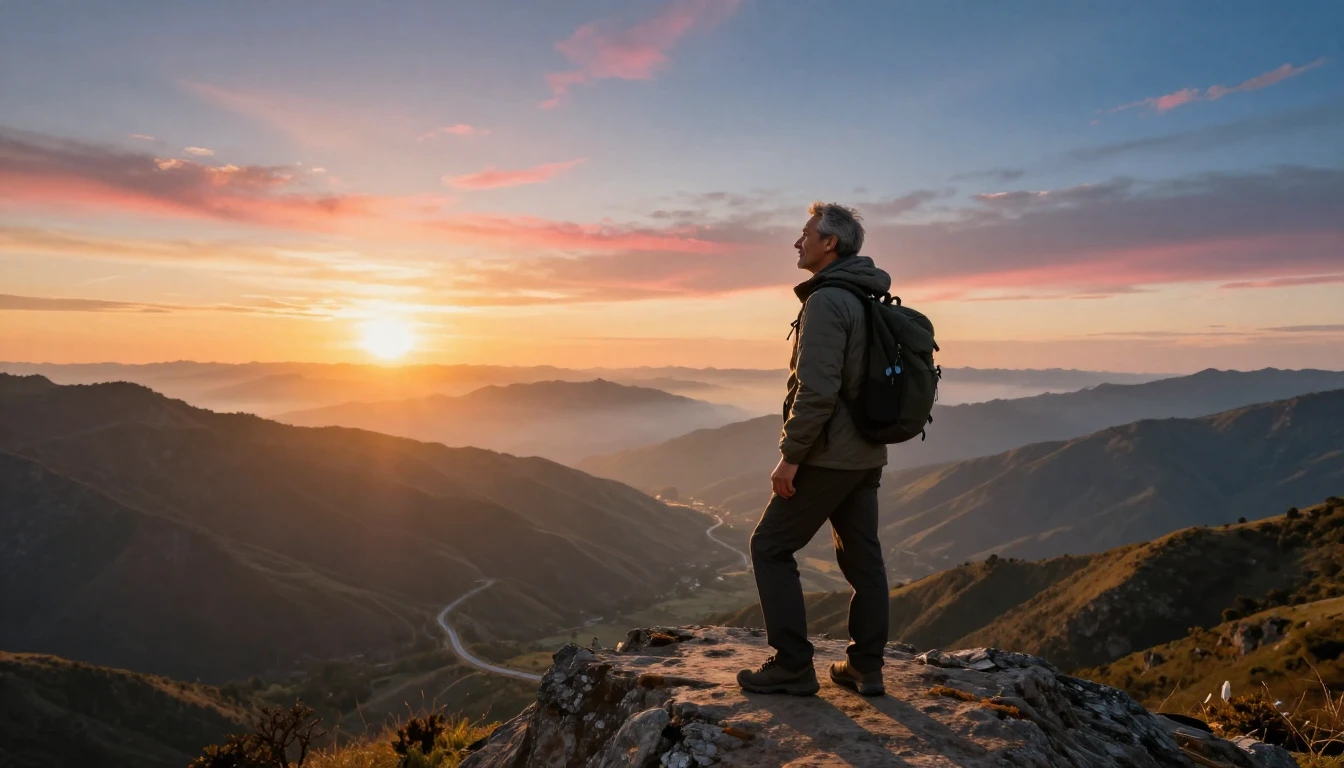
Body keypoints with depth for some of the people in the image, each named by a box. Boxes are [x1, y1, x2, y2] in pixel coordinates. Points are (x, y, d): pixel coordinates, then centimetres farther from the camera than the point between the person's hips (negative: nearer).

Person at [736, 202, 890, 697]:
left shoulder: (826, 300, -17)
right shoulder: (870, 300, 13)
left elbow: (816, 390, -24)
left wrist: (790, 455, -18)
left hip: (828, 455, -9)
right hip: (867, 455, 9)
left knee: (770, 548, 2)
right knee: (862, 557, 12)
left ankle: (792, 667, 5)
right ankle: (865, 668, 21)